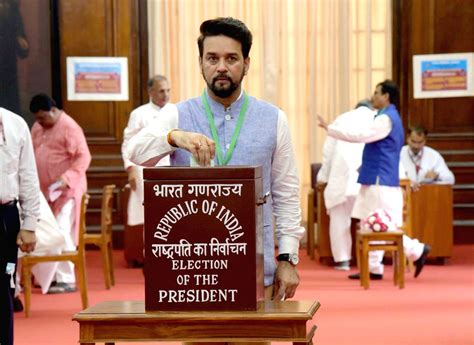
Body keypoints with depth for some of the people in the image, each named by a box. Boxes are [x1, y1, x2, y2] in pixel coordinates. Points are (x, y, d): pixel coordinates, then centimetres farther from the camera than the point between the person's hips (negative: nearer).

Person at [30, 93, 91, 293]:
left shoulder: (69, 127, -13)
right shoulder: (37, 127, 11)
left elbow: (83, 157, -16)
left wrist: (66, 178, -26)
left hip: (65, 190, -7)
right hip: (44, 189, 7)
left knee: (62, 232, -11)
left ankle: (67, 280, -8)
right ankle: (53, 275, 16)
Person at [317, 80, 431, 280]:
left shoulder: (386, 119, -15)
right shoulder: (388, 118, 18)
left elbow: (360, 136, -23)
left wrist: (329, 128, -19)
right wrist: (366, 166, 21)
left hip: (381, 182, -10)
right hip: (376, 181, 10)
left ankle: (417, 250, 3)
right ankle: (373, 268, 9)